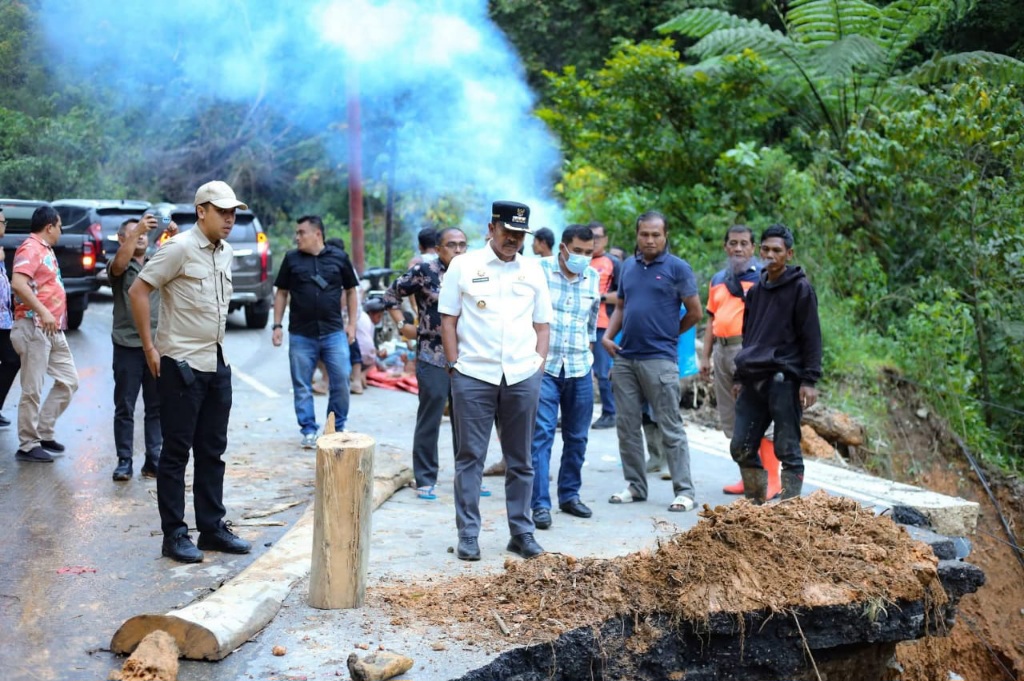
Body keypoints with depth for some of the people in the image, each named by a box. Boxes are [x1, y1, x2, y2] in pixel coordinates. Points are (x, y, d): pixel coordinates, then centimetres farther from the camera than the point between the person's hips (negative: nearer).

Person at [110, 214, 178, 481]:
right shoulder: (119, 268, 2)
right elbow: (119, 263, -21)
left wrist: (174, 237, -22)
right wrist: (138, 228, -29)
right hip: (127, 346, -3)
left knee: (156, 407, 6)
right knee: (124, 407, 2)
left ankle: (154, 460, 12)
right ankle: (124, 461, 9)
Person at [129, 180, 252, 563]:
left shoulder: (225, 252, 10)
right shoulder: (180, 248, -13)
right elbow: (138, 291, -14)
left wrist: (218, 347, 15)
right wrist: (150, 348, -13)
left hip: (217, 364, 7)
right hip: (182, 365, -7)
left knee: (212, 452, 12)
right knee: (176, 452, 1)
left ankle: (212, 528, 22)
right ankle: (174, 535, 10)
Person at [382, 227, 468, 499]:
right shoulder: (424, 271, -5)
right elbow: (391, 295, 2)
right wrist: (403, 325, -5)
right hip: (433, 359, -5)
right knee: (429, 421, 2)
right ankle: (425, 480, 11)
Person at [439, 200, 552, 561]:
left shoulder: (533, 271, 11)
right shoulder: (463, 265, 3)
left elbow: (542, 325, 14)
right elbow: (448, 320, 2)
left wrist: (538, 366, 4)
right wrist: (454, 366, -4)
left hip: (522, 379, 3)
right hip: (473, 376, -2)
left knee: (520, 460, 10)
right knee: (470, 457, 3)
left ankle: (522, 532, 20)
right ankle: (468, 535, 11)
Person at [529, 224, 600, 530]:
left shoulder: (594, 278, 6)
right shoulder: (540, 270, -7)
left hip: (580, 369, 5)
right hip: (543, 367, -4)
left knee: (577, 437, 11)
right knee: (541, 435, -8)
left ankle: (570, 495, 25)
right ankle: (540, 503, -5)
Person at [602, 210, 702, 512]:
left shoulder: (678, 268, -4)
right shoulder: (628, 266, 13)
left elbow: (694, 312, -1)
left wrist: (667, 334, 7)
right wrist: (608, 336, 5)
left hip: (659, 360, -6)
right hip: (625, 358, 6)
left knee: (670, 428, -2)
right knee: (627, 426, 10)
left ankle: (684, 491, 5)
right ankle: (635, 486, 22)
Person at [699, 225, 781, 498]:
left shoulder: (763, 277, -1)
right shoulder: (718, 280, 18)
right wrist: (705, 356, 16)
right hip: (722, 352, 7)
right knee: (731, 420, 11)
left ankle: (771, 481, -4)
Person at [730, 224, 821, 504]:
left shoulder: (800, 288, -3)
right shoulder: (755, 290, 16)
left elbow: (811, 338, -6)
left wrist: (810, 380, -13)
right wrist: (739, 377, 20)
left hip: (785, 380, -7)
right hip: (754, 380, 7)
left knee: (787, 449, -2)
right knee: (741, 447, 6)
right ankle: (756, 502, 19)